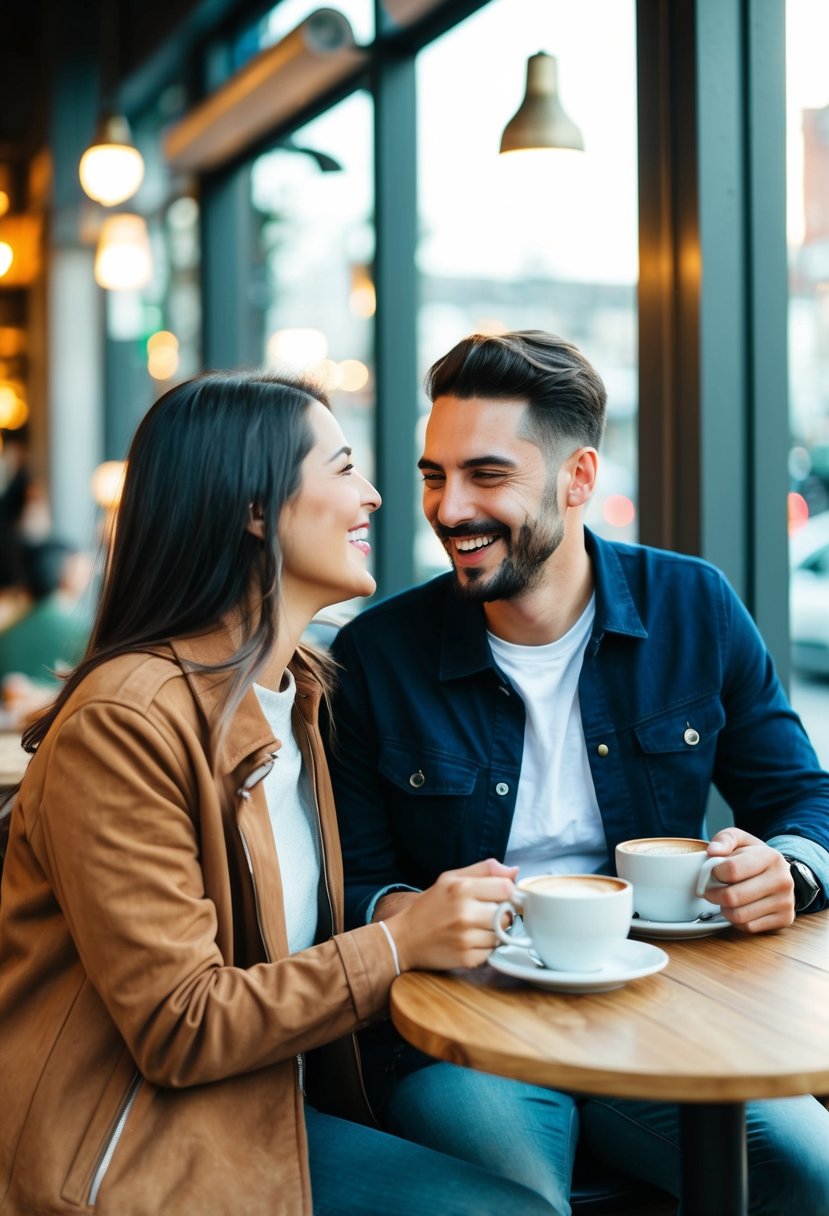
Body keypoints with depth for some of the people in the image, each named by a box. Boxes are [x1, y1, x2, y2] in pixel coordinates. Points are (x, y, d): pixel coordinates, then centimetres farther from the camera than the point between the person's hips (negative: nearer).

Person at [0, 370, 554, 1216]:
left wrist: (443, 917, -3)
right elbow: (179, 1026, -18)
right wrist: (398, 943, -18)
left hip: (267, 1112, 8)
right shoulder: (126, 720, -19)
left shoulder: (293, 693, 10)